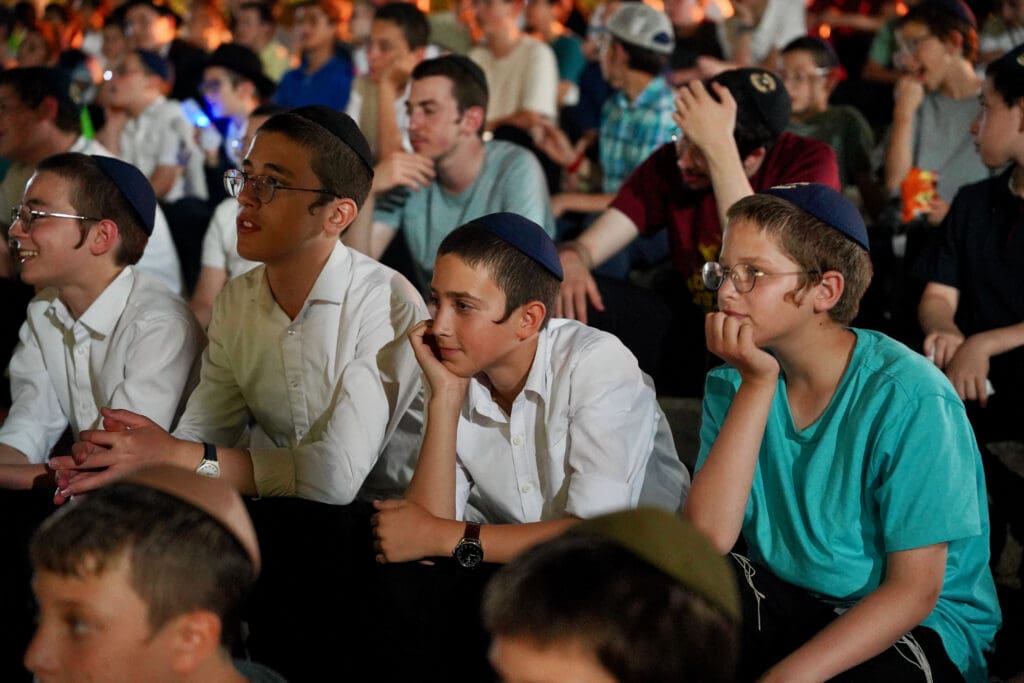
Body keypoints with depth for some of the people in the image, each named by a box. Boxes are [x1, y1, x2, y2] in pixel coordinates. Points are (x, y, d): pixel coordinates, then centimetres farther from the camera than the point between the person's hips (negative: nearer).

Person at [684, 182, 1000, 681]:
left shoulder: (909, 397, -18)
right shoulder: (733, 383, 0)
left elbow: (914, 591, -17)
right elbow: (708, 538, -14)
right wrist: (757, 384, -18)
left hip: (916, 626, -4)